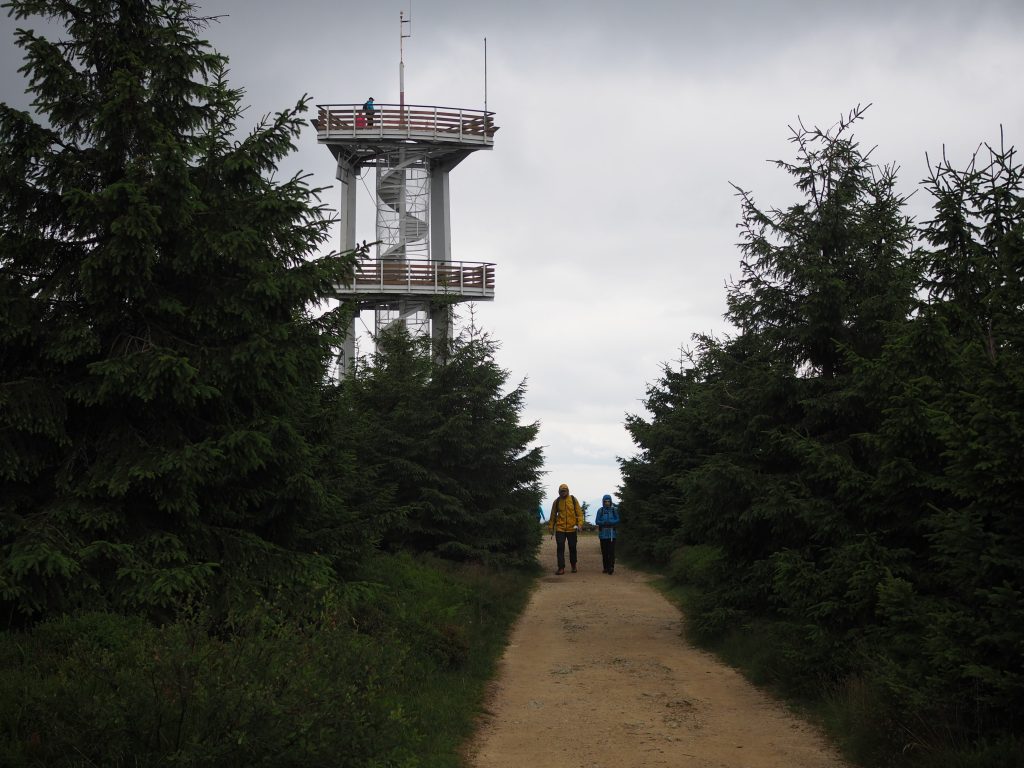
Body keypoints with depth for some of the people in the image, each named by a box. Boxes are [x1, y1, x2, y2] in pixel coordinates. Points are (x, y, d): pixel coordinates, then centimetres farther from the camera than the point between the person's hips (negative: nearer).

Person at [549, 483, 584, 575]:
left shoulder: (573, 500, 0)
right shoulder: (557, 501, 2)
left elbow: (579, 513, 1)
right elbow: (553, 515, 10)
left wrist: (580, 524, -10)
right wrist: (551, 527, 8)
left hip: (572, 528, 0)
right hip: (560, 528, 0)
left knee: (572, 548, 10)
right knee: (560, 548, -6)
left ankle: (573, 565, 28)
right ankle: (561, 568, -4)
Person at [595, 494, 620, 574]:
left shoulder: (614, 510, 3)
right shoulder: (600, 511, 4)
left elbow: (617, 520, 1)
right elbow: (597, 521, 1)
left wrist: (610, 522, -16)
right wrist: (603, 522, -17)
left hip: (611, 533, -1)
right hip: (603, 534, 1)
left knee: (611, 551, -9)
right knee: (604, 552, 4)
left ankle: (611, 567, -11)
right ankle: (606, 568, 12)